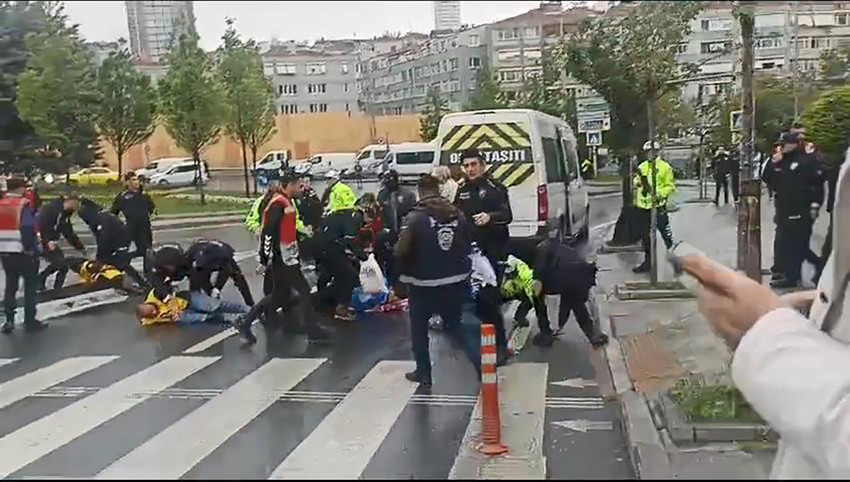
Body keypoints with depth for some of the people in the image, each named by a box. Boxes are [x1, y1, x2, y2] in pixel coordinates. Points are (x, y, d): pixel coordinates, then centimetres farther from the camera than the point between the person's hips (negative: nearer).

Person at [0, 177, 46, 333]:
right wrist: (31, 248, -12)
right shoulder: (24, 204, -12)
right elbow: (28, 228, -20)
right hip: (23, 252, -6)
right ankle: (30, 321, 6)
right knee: (30, 286, 5)